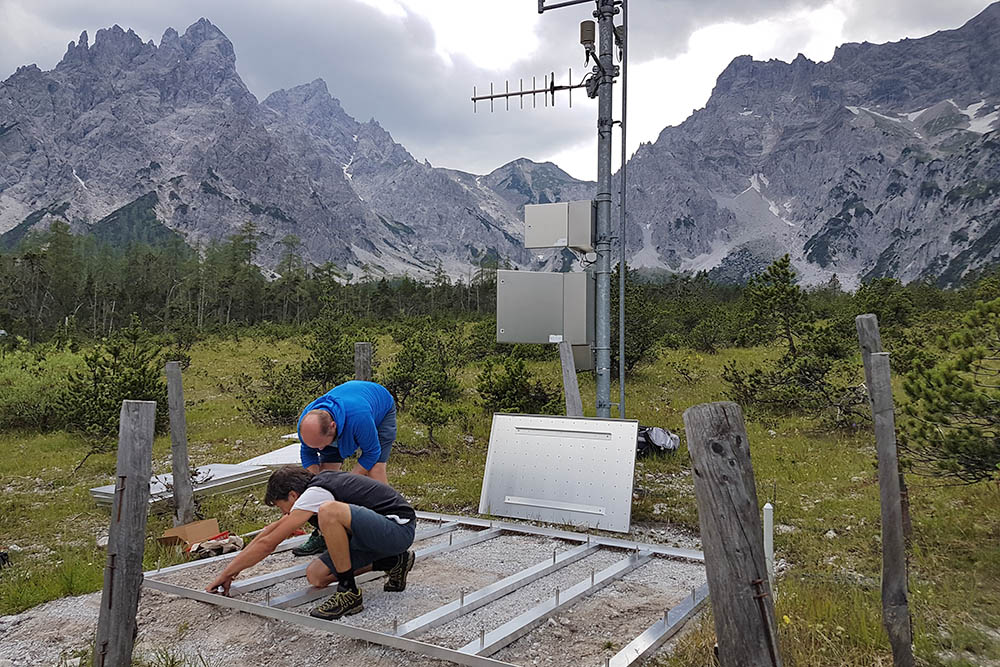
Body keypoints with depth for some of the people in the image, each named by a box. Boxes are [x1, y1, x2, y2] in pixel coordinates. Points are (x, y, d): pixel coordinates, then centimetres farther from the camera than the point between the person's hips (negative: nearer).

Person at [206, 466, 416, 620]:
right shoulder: (317, 484, 12)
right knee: (316, 576, 3)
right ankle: (393, 562, 13)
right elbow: (274, 528, 22)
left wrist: (227, 573, -1)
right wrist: (234, 567, 23)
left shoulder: (315, 494, -16)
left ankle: (349, 593, -16)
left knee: (329, 511, -31)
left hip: (398, 528, -10)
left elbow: (268, 544, -13)